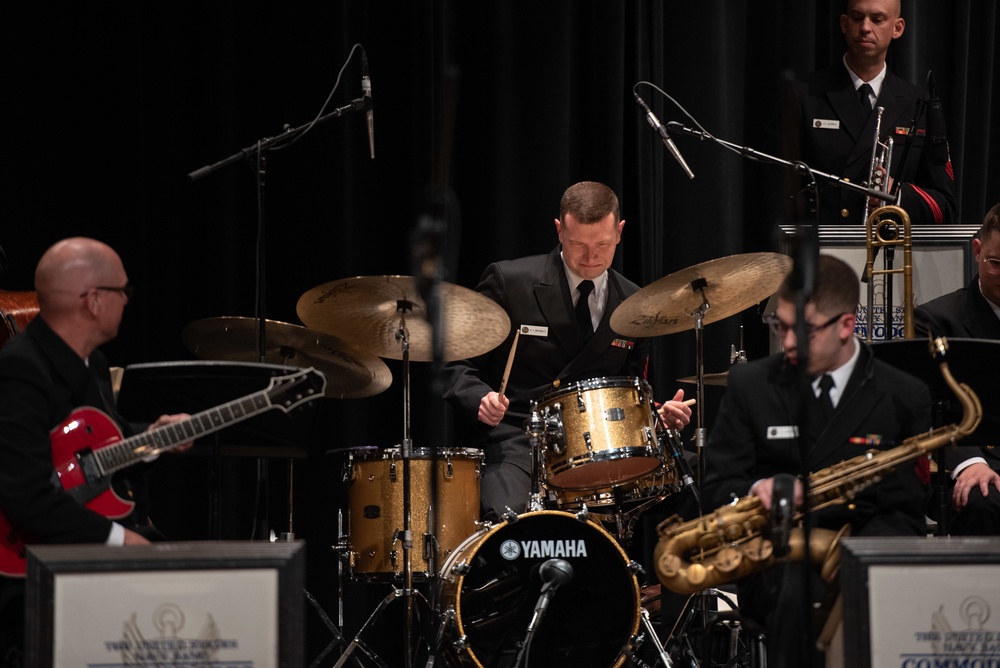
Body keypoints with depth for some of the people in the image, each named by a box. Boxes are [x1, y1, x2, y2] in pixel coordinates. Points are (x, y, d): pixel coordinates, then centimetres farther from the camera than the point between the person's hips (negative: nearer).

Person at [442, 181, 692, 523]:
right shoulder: (508, 281, -1)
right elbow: (458, 364, 3)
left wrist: (659, 413, 0)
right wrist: (480, 398, -18)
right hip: (515, 441, -4)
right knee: (508, 515, -36)